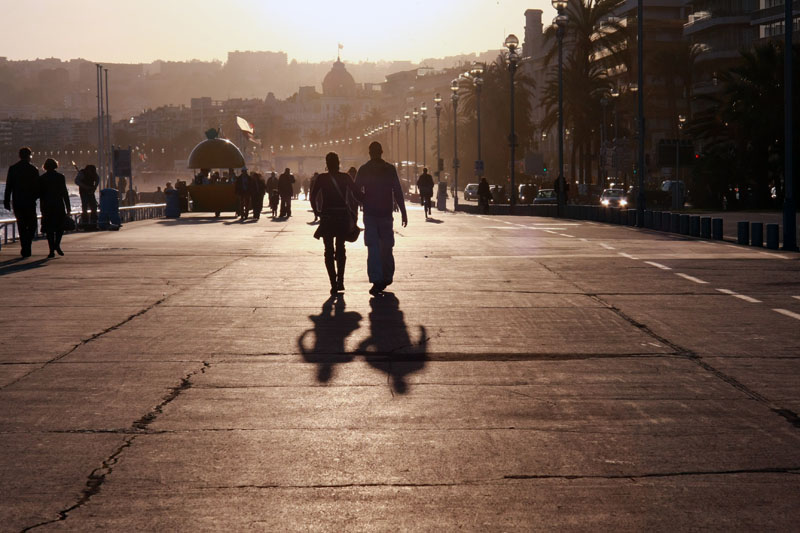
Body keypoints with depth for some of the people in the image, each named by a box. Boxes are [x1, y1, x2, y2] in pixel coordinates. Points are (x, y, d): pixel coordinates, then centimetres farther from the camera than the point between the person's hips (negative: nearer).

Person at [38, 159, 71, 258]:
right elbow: (65, 193, -3)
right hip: (59, 205, -1)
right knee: (60, 226, 12)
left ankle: (52, 250, -1)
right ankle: (57, 244, -10)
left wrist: (42, 209, 7)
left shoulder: (41, 178, 2)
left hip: (47, 206, 1)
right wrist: (68, 208, 0)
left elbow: (40, 194, 2)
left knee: (49, 228, 4)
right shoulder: (60, 177, -1)